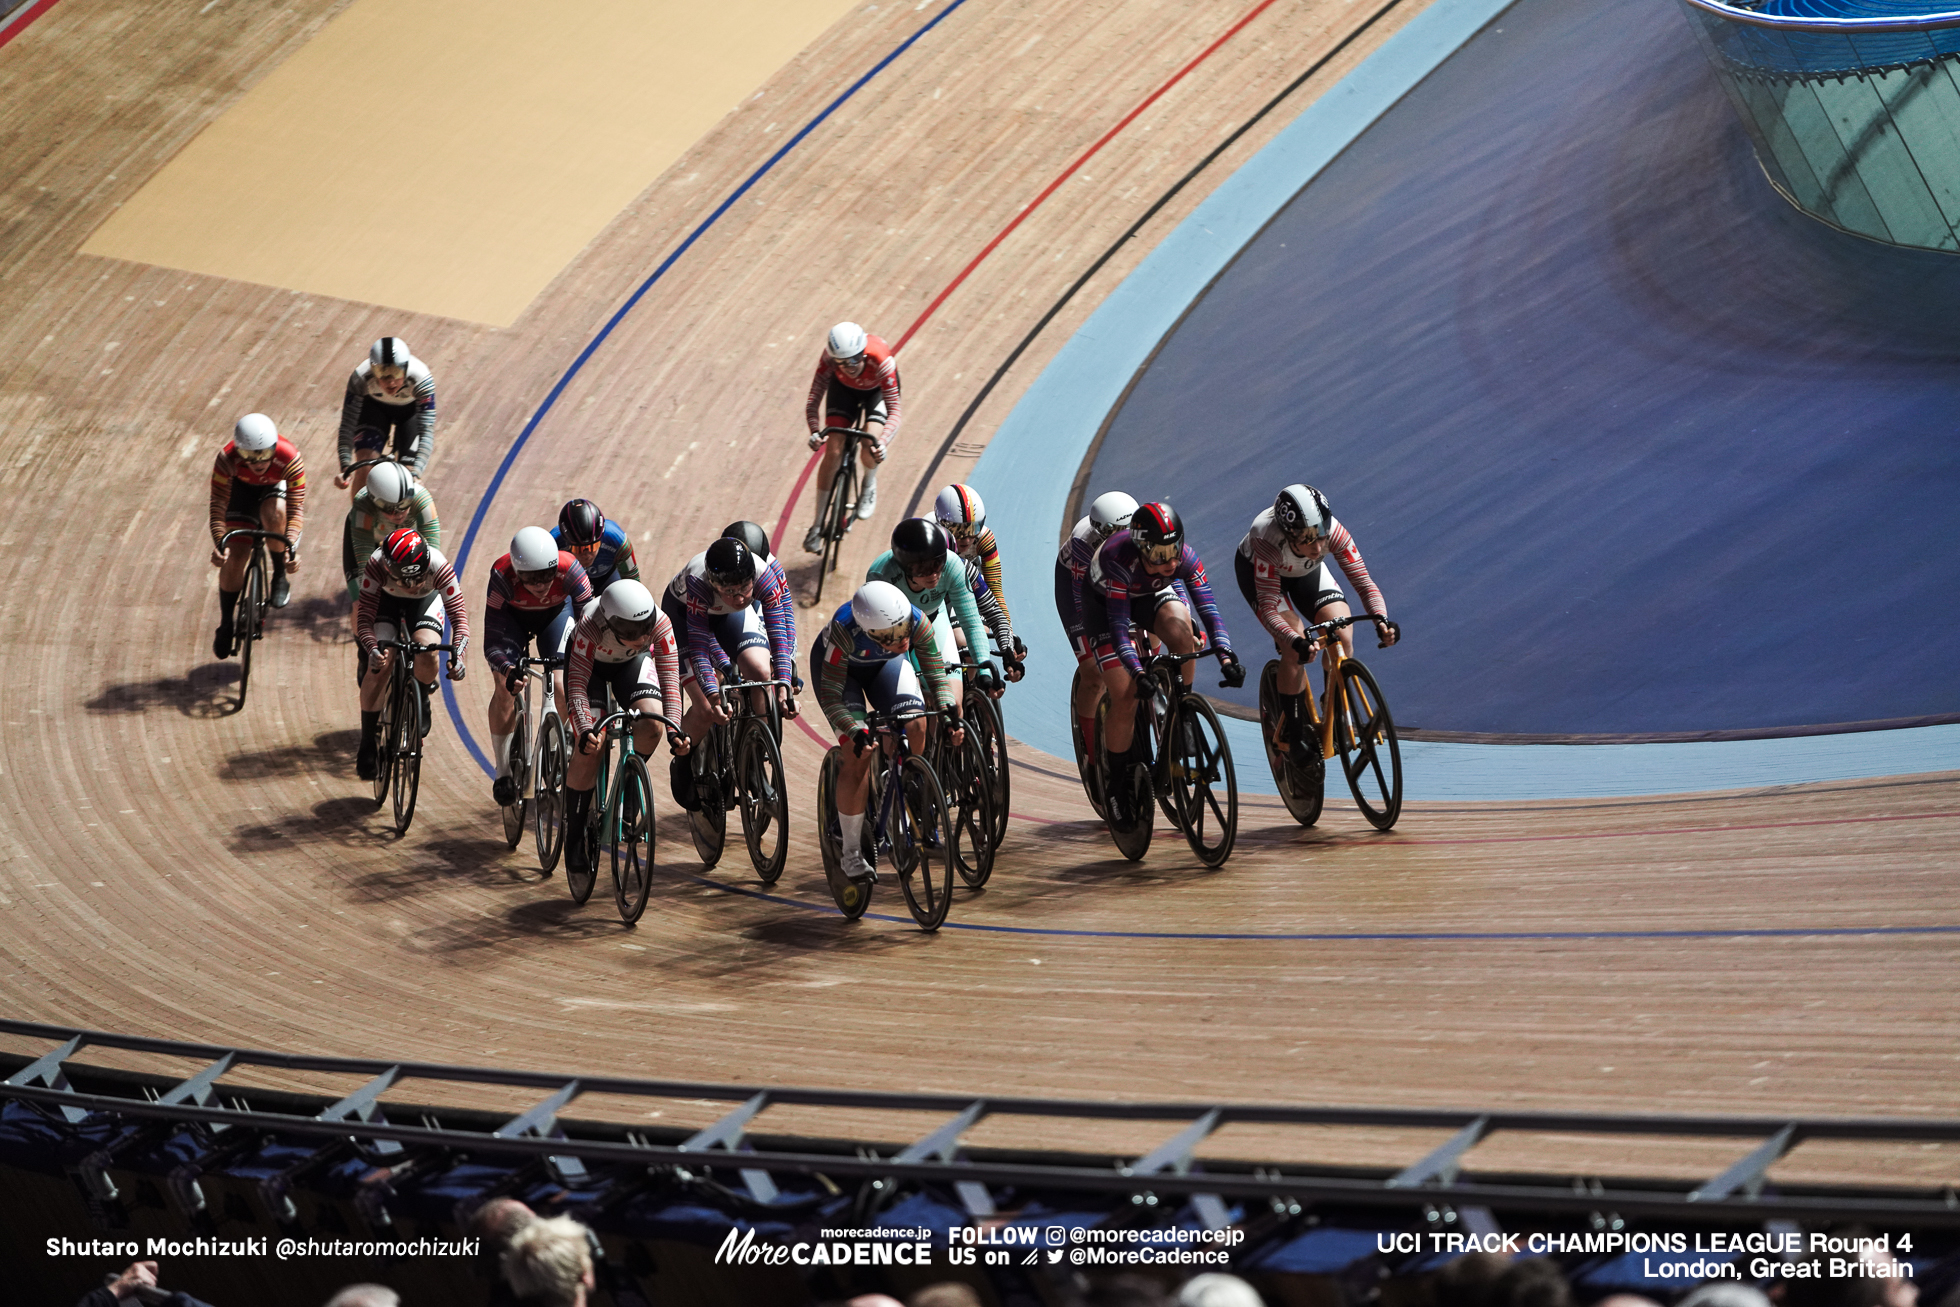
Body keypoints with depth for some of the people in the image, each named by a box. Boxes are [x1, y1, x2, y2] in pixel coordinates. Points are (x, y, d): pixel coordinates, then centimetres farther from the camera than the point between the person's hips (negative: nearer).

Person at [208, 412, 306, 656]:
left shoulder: (290, 460, -39)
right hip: (242, 489, 1)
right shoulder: (227, 460, -36)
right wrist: (219, 543, -48)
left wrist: (290, 547, -51)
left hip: (277, 488, -1)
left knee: (274, 514, -37)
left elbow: (296, 508, -37)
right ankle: (226, 625, 12)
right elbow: (217, 505, -33)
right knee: (234, 557, -9)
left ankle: (280, 577, -12)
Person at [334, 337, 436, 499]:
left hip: (411, 410, 0)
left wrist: (415, 474, -52)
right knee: (364, 467, -18)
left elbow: (427, 431, -40)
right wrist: (345, 467, -45)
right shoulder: (360, 378, -36)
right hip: (374, 406, 0)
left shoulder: (421, 378, -39)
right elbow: (347, 424, -33)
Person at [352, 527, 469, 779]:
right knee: (380, 666, -20)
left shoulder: (439, 567, -39)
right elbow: (365, 617, -37)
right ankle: (367, 745, -4)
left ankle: (422, 700, 7)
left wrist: (457, 655, -53)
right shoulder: (376, 565, -38)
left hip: (426, 600, 0)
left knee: (426, 654, -29)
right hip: (386, 600, 0)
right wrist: (372, 649, -56)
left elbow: (459, 615, -37)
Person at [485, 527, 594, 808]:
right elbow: (492, 641, -36)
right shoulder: (501, 576, -40)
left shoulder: (570, 571, -39)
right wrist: (507, 668, -56)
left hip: (556, 611, 1)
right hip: (513, 615, -1)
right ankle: (503, 771, -4)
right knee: (505, 684, -18)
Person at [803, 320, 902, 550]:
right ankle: (818, 526, 2)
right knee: (833, 452, -11)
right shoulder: (829, 358, -36)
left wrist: (882, 442, -57)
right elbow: (814, 399, -34)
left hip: (877, 389, -2)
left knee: (871, 452, -23)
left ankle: (869, 484, 16)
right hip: (843, 388, 2)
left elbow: (894, 410, -41)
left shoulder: (881, 361, -42)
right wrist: (815, 430, -53)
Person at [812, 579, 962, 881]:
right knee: (858, 751, -17)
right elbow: (830, 696, -37)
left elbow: (937, 674, -21)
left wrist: (949, 713, -36)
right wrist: (857, 732, -49)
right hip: (836, 664, -3)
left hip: (884, 664, 3)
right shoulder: (844, 630, -43)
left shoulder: (917, 622, -35)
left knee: (915, 727, -22)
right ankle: (851, 853, -6)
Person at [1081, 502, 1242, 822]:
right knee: (1125, 696, -15)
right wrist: (1139, 673, -53)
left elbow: (1209, 609, -34)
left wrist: (1226, 656, -49)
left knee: (1180, 628, -32)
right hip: (1103, 600, -3)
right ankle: (1118, 784, 3)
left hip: (1149, 594, 3)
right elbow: (1118, 626, -41)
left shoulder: (1185, 557, -31)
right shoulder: (1118, 558, -41)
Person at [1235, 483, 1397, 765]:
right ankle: (1295, 735, -7)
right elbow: (1269, 609, -43)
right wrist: (1295, 641, -60)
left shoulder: (1334, 532, -36)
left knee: (1342, 636, -19)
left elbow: (1364, 581, -34)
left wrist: (1381, 619, -53)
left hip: (1306, 571, 3)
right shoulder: (1268, 541, -43)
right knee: (1294, 650, -24)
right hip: (1256, 569, -3)